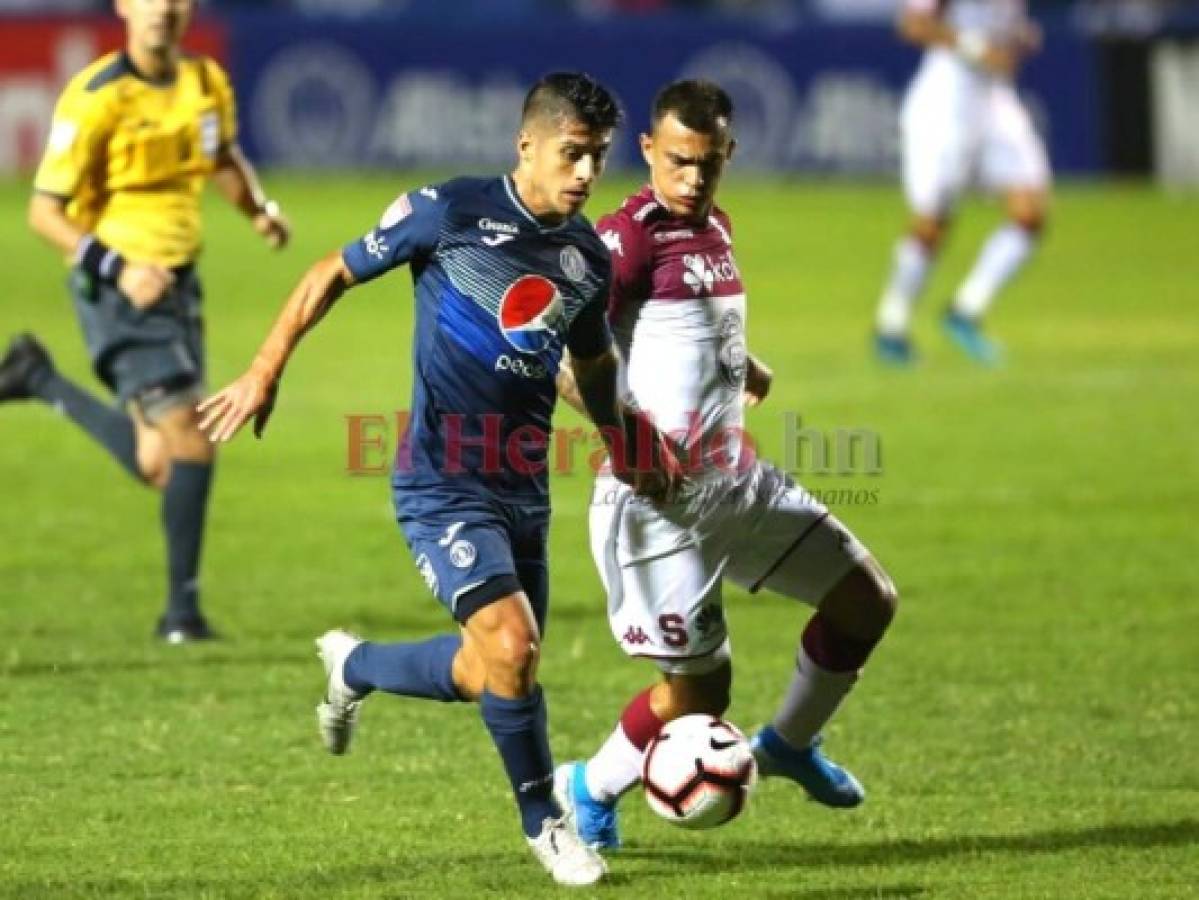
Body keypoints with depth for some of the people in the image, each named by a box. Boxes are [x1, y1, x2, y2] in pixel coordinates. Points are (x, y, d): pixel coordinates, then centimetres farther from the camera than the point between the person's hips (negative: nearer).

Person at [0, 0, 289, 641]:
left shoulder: (207, 83, 3)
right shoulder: (95, 98, -16)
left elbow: (226, 161, 24)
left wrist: (259, 209, 4)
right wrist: (117, 270, -25)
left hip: (177, 283, 7)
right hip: (120, 291, -7)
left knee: (157, 465, 10)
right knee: (188, 438, -15)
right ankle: (182, 609, -3)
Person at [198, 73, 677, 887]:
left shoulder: (589, 257, 6)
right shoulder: (451, 212, -11)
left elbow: (594, 365, 24)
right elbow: (336, 274, -1)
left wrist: (631, 450, 10)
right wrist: (266, 373, -6)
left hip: (524, 488, 7)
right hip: (442, 486, -7)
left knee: (488, 673, 13)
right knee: (513, 649, -20)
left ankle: (354, 668, 41)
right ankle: (543, 819, 2)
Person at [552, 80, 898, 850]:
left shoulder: (714, 226, 12)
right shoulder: (631, 237, -15)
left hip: (737, 481, 9)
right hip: (663, 499, -9)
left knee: (868, 600, 13)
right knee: (700, 688, -5)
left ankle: (789, 744, 33)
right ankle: (589, 792, 19)